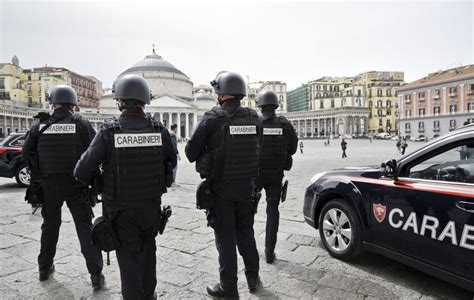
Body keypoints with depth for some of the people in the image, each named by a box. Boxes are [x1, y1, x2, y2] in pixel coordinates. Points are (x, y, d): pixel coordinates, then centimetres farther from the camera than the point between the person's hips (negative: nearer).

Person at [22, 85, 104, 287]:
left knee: (50, 225, 20)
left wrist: (39, 173, 17)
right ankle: (96, 274, 2)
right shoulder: (81, 124, -8)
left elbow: (26, 154, 2)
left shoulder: (40, 125, 0)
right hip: (76, 185, -2)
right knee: (85, 227, 3)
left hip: (49, 185, 3)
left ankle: (45, 268, 34)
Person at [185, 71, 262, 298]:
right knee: (245, 231, 21)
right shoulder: (254, 118, -2)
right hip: (247, 185, 4)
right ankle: (253, 277, 31)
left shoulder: (212, 119, -14)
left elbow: (190, 152, -10)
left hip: (221, 186, -4)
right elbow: (257, 149, 5)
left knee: (225, 236, 9)